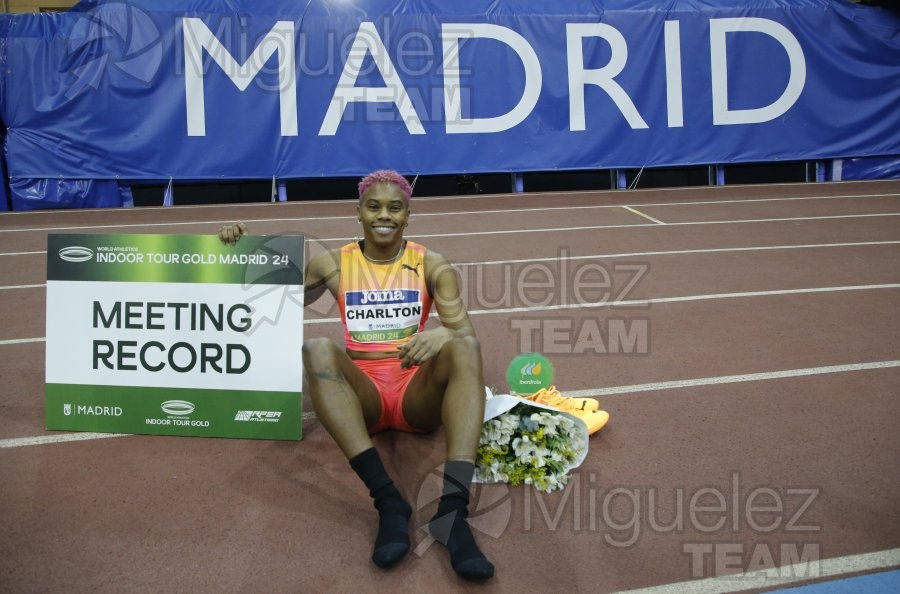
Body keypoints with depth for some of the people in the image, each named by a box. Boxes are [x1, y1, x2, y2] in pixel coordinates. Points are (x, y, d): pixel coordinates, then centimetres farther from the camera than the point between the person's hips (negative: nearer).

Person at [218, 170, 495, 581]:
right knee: (316, 349, -30)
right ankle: (388, 500, -42)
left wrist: (441, 336, -29)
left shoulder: (432, 266, 6)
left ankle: (453, 507, -45)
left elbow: (465, 331, -5)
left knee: (463, 346, -31)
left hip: (418, 393, 0)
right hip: (363, 394, 1)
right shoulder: (334, 264, 9)